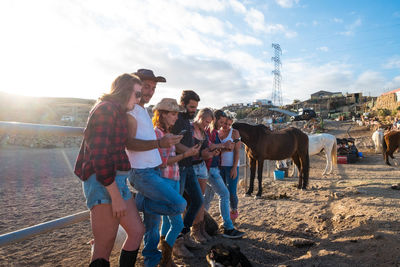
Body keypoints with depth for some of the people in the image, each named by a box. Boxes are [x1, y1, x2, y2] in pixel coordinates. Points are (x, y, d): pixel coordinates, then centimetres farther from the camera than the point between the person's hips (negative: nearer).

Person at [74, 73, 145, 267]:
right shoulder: (106, 109, -12)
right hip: (103, 183, -10)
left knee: (137, 231, 14)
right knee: (104, 247, -3)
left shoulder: (118, 112, 19)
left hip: (117, 180, 10)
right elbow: (99, 156, -20)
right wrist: (116, 196, -20)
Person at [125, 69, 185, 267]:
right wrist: (159, 143, -34)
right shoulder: (130, 110, -12)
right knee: (179, 205, -15)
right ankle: (135, 203, 1)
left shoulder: (144, 110, 17)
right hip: (141, 172, -9)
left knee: (153, 218, 15)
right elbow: (129, 142, -23)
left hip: (152, 170, 9)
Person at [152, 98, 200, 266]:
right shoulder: (156, 132, -12)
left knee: (167, 221, 14)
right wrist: (185, 154, -19)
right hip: (164, 181, -8)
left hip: (174, 180, 9)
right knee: (177, 223, -6)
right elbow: (163, 162, -16)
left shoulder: (168, 132, 14)